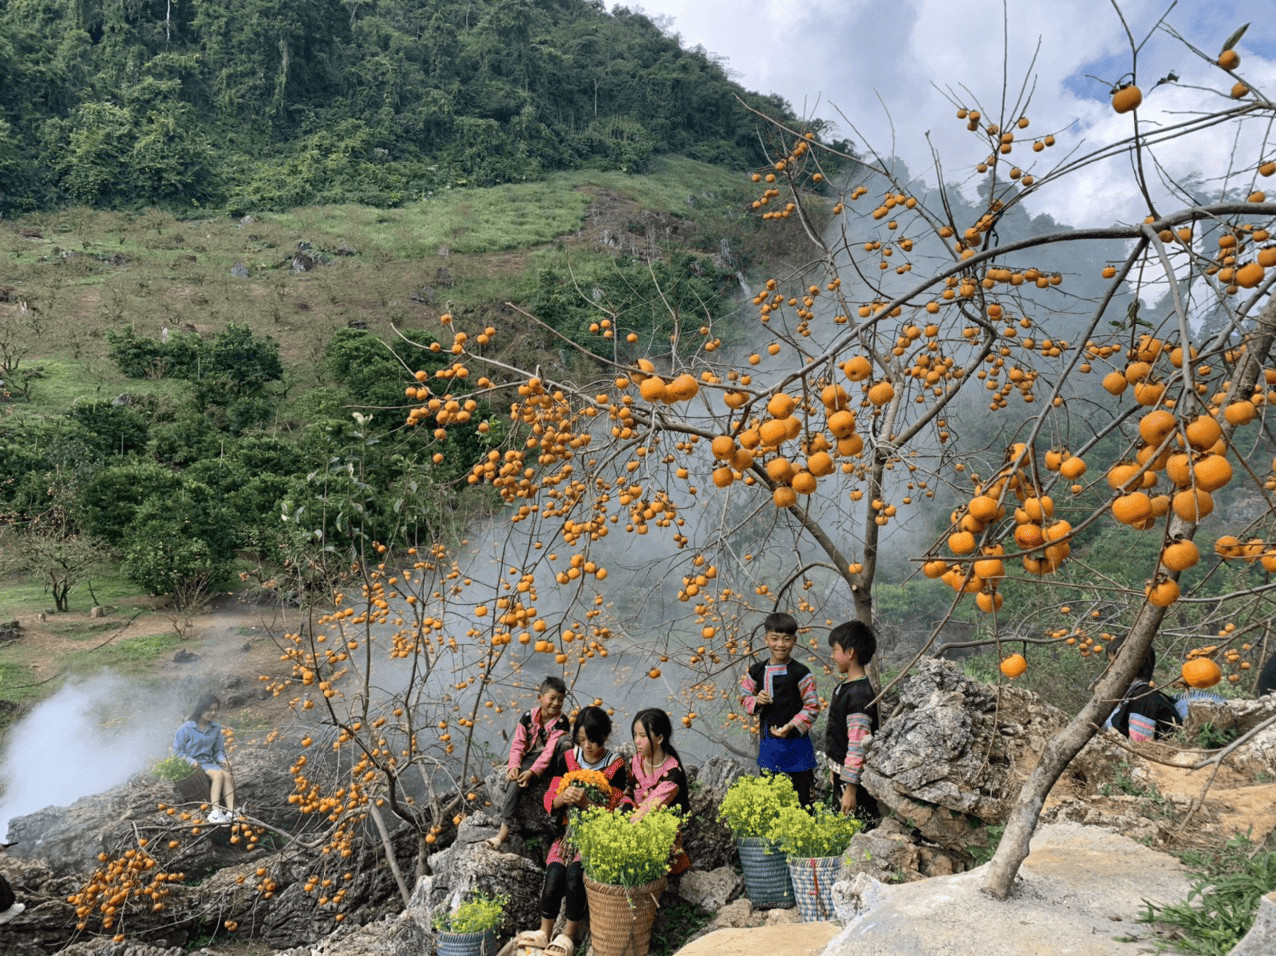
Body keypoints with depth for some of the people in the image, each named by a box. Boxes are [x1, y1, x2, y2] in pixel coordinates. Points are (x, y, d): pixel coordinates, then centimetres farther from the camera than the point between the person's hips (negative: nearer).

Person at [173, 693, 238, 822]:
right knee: (218, 774, -33)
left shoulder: (216, 728, 11)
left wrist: (222, 759, -4)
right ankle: (215, 813, -39)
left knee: (228, 775, -29)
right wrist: (191, 761, -18)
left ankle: (231, 813, -37)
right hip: (193, 766, -4)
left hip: (209, 763, 5)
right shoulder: (186, 728, -4)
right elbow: (177, 751, -2)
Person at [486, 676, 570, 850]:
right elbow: (517, 744, -4)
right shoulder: (528, 717, 0)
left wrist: (532, 772, -32)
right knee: (515, 781, -30)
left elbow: (549, 751, -20)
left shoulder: (561, 722, -9)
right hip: (527, 759, 2)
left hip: (549, 761, -2)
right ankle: (504, 829, -26)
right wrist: (514, 766, -24)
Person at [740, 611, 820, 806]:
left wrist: (792, 726, -20)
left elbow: (812, 707, -8)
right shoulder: (756, 671, 3)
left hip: (795, 743, -4)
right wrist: (756, 701, -11)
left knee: (801, 797, 5)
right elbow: (744, 698, 11)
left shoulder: (801, 673, -10)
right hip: (768, 744, 4)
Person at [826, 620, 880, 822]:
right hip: (842, 775, 10)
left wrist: (850, 789, -23)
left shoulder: (859, 694, -23)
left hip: (855, 780, -10)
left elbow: (859, 745, -24)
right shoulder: (845, 686, 7)